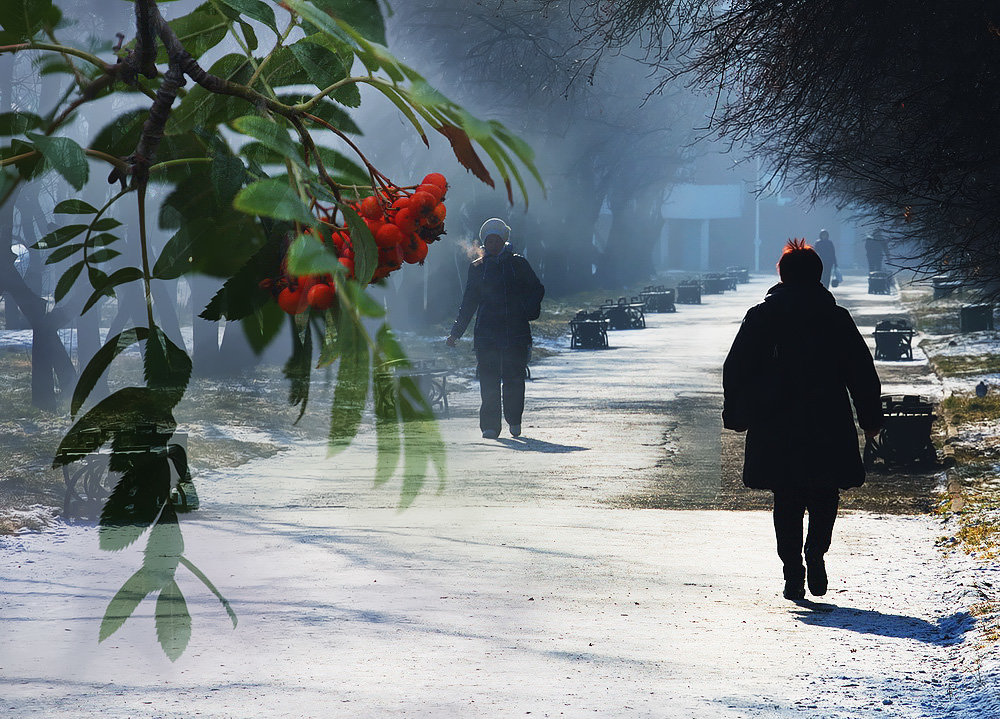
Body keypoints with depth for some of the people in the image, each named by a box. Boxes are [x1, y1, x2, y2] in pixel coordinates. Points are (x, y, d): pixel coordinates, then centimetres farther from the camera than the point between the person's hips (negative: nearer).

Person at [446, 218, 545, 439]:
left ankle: (514, 421, 16)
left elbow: (537, 289, 13)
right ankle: (490, 426, -4)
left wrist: (528, 311, -5)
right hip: (486, 332, 1)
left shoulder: (518, 263, 8)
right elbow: (468, 303, 14)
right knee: (489, 380, -6)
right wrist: (455, 333, 9)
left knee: (514, 378, -2)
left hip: (516, 330, -1)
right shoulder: (477, 268, 12)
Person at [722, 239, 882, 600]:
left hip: (774, 426, 0)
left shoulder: (759, 317, 2)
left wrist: (736, 416, 14)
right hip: (826, 425, 0)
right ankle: (815, 554, -9)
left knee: (787, 501, 8)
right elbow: (862, 372, 4)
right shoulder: (837, 318, 1)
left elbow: (735, 370, 4)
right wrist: (871, 418, 13)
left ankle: (793, 572, 1)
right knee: (825, 495, 13)